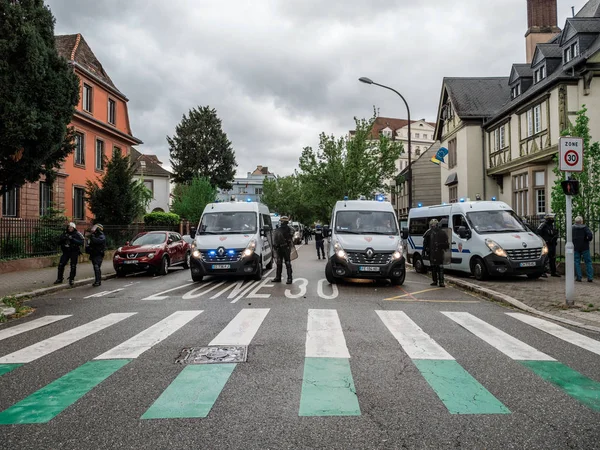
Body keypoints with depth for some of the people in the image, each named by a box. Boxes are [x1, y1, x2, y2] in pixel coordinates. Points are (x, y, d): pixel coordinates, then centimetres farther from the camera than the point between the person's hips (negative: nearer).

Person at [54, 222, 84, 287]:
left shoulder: (77, 234, -6)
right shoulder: (65, 233, 6)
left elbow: (81, 242, -19)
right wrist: (63, 238, -16)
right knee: (61, 265, 1)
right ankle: (59, 279, 14)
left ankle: (71, 280, 13)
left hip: (74, 252, -4)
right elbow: (59, 241, 4)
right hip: (66, 252, 4)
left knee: (73, 266, 0)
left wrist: (72, 239, -28)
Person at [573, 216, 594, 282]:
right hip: (585, 247, -1)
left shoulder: (572, 228, -2)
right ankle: (590, 277, 4)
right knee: (588, 262, 7)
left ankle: (578, 277, 3)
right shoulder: (585, 227, -6)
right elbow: (590, 235, -17)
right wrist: (588, 240, 1)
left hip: (576, 247, 1)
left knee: (577, 262, 7)